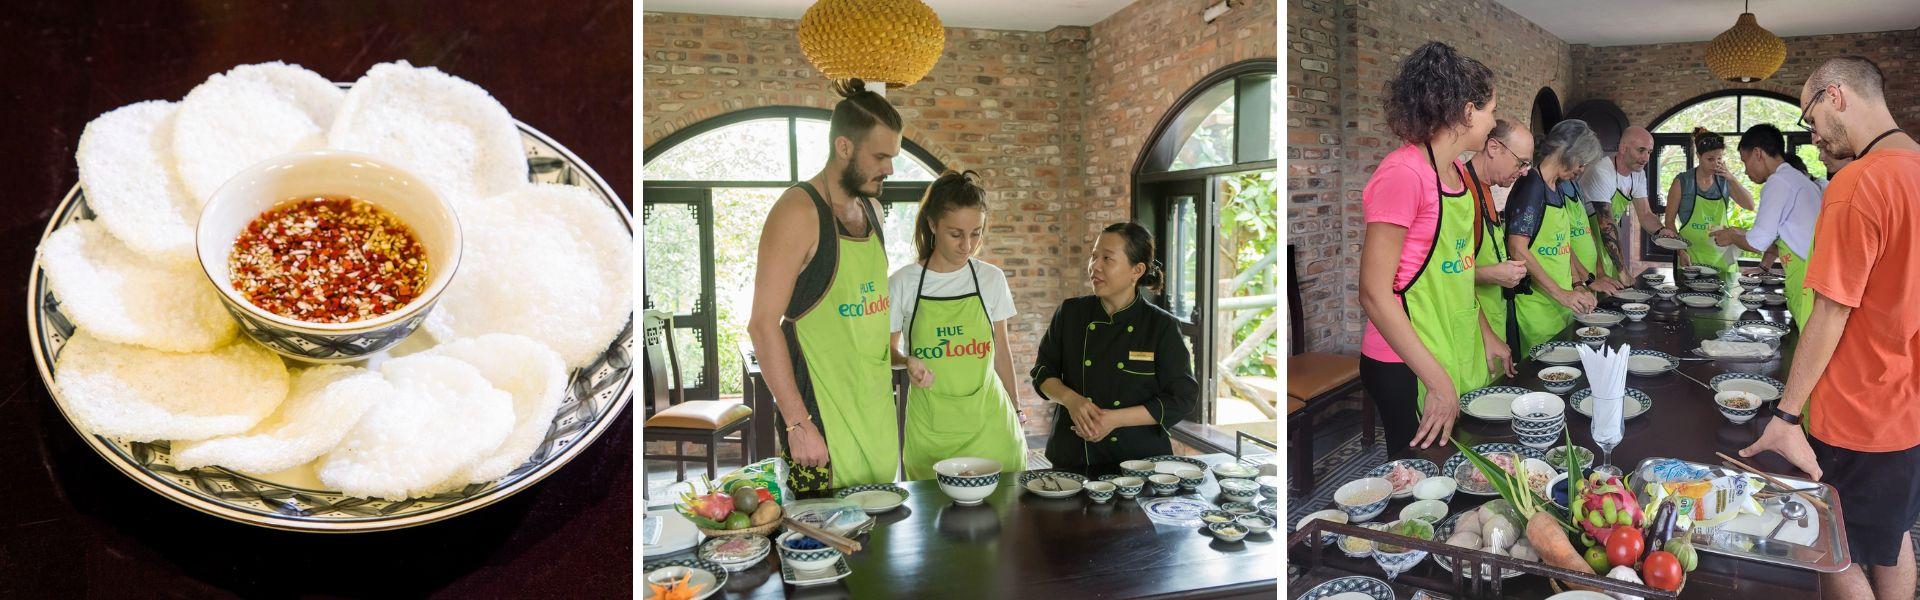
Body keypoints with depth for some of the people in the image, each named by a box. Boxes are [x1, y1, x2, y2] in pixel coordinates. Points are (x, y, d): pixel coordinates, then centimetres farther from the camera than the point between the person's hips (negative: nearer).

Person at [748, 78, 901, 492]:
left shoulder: (871, 208, 12)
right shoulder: (799, 211, -13)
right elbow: (763, 324, -17)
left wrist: (903, 353, 13)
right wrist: (797, 423, -19)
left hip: (877, 406, 8)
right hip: (820, 409, -8)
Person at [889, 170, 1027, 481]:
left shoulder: (991, 279, 2)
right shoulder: (902, 284, -4)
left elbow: (1001, 353, 10)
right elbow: (889, 350, 5)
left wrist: (1016, 412, 13)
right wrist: (907, 361, -17)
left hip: (988, 423, 1)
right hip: (930, 429, -1)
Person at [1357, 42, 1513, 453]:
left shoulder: (1455, 171, 9)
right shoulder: (1403, 173, -20)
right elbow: (1374, 294, -22)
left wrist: (1487, 335, 16)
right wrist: (1438, 382, -21)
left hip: (1459, 351, 9)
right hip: (1406, 365, -9)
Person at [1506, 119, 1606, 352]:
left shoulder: (1558, 189, 15)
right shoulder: (1531, 187, -13)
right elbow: (1518, 250, -21)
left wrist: (1578, 285, 9)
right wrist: (1560, 293, -21)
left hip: (1561, 305, 9)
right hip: (1535, 304, -9)